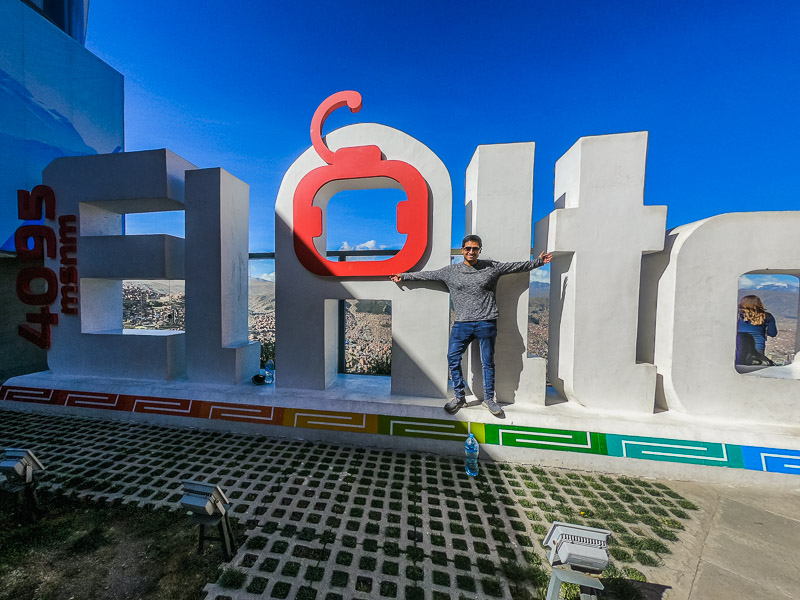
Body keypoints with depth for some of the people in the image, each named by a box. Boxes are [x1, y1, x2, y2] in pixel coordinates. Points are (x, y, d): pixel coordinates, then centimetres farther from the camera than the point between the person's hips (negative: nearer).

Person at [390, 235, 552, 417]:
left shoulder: (492, 267, 7)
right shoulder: (451, 271, 7)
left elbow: (518, 266, 16)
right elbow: (427, 275, 11)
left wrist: (538, 261, 16)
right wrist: (404, 276, 12)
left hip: (486, 323, 0)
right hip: (462, 324, 1)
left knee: (488, 362, 9)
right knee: (453, 359, -1)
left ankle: (489, 399, 27)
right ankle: (459, 397, 18)